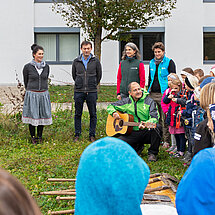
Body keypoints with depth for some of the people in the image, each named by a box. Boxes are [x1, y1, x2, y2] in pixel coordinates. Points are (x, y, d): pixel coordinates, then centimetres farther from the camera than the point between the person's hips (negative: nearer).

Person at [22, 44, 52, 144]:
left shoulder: (46, 67, 4)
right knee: (32, 116, 3)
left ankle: (40, 136, 21)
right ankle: (33, 137, 17)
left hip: (43, 94, 3)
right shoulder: (27, 67, -6)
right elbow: (25, 81, 8)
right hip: (32, 95, -3)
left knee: (42, 116, 7)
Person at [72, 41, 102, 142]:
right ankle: (77, 135, 15)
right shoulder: (76, 61, 3)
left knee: (93, 114, 4)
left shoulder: (95, 61, 0)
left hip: (92, 92, -1)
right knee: (78, 114, 6)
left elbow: (99, 75, 10)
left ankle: (92, 135, 12)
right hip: (78, 92, 1)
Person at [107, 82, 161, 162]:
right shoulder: (126, 102, 9)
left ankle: (152, 153, -13)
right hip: (132, 133, 3)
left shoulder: (149, 101, -1)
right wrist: (114, 112, -4)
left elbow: (154, 117, -13)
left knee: (156, 128, -36)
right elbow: (110, 106, 20)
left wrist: (146, 124, -34)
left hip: (146, 132, -3)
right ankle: (138, 146, 13)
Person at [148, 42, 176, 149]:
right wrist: (149, 90, 19)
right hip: (153, 94, 5)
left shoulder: (169, 62, 0)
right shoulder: (152, 63, 17)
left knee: (165, 118, -6)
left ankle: (166, 140, 0)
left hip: (164, 93, -5)